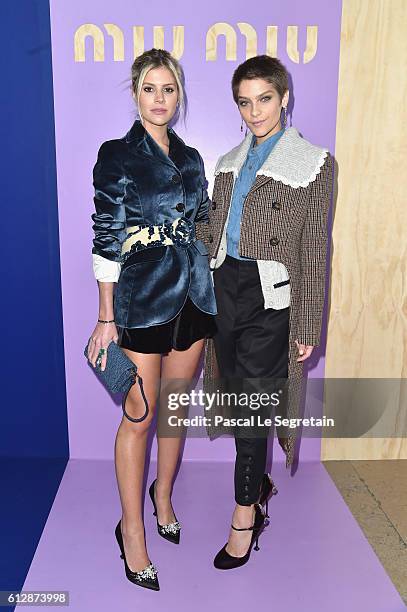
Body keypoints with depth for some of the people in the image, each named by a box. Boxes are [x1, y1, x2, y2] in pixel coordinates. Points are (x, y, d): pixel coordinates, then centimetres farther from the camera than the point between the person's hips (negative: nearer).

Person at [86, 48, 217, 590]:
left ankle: (163, 495, 39)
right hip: (142, 302, -5)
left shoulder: (191, 158, 11)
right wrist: (107, 317, -11)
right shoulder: (116, 156, -5)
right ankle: (132, 529, 20)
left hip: (193, 297, 5)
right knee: (139, 418, 2)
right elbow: (107, 240, -9)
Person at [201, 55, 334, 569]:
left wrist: (307, 328, -7)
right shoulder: (229, 163, 14)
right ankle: (259, 481, 34)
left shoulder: (314, 164, -2)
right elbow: (211, 234, 15)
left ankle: (244, 517, 14)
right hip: (225, 288, 5)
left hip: (270, 296, -5)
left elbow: (314, 253, -5)